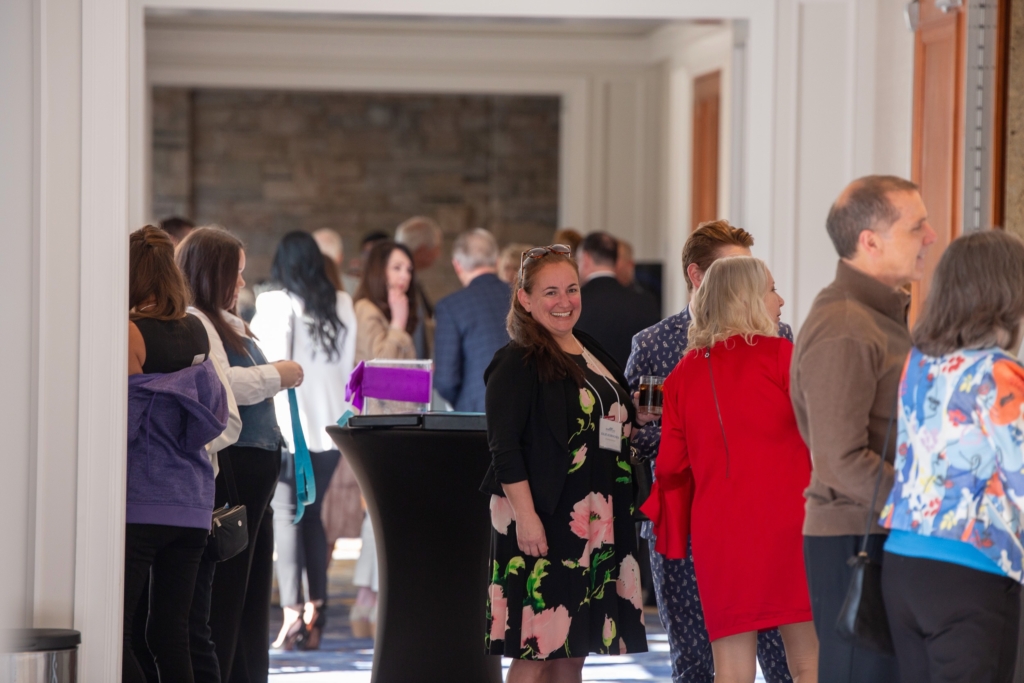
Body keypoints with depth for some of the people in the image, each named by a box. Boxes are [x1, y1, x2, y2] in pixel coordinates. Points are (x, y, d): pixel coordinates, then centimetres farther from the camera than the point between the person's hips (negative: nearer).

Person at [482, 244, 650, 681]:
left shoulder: (592, 354, 16)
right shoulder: (517, 362, -8)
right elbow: (504, 448, -15)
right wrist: (525, 516, -22)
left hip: (596, 523, 8)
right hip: (541, 522, -8)